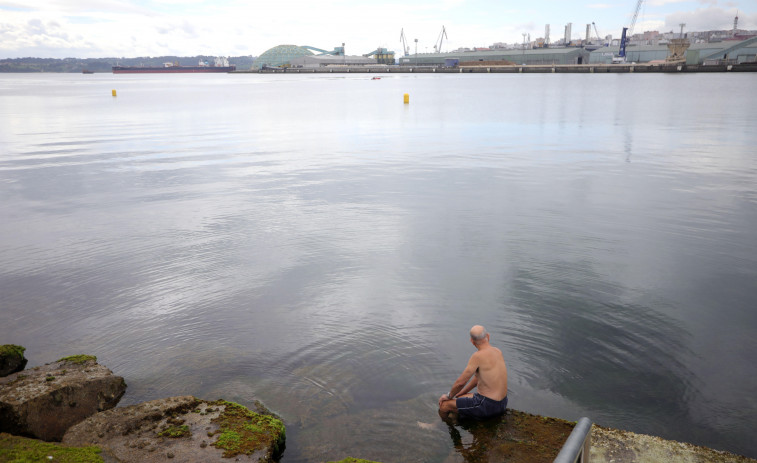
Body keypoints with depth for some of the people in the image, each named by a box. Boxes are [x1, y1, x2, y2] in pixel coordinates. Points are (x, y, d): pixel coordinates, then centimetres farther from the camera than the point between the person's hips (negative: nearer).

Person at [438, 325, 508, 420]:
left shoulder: (478, 356, -20)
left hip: (487, 405, -9)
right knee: (459, 398, 26)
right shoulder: (497, 351, 6)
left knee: (444, 405, 4)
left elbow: (460, 382, -16)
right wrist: (459, 394, 19)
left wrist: (449, 396, 4)